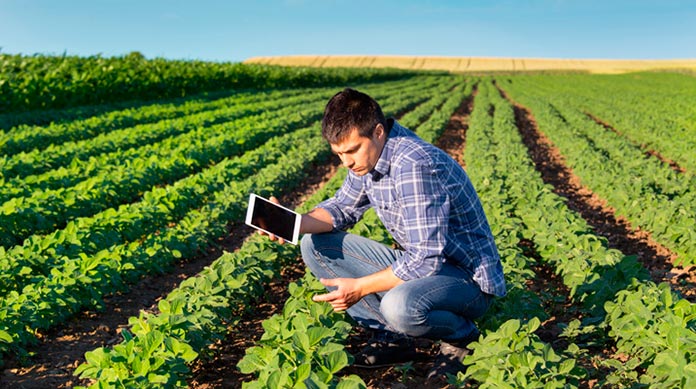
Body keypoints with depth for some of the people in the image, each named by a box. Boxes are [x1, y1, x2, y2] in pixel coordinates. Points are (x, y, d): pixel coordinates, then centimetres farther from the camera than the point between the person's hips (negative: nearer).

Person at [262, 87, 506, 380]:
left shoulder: (414, 165, -30)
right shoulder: (368, 155, -2)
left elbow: (426, 260, -31)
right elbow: (342, 208, 10)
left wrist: (359, 287, -24)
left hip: (469, 277, -8)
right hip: (419, 262, 8)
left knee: (399, 306, -41)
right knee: (315, 246, 1)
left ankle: (463, 335, -4)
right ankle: (393, 338, 2)